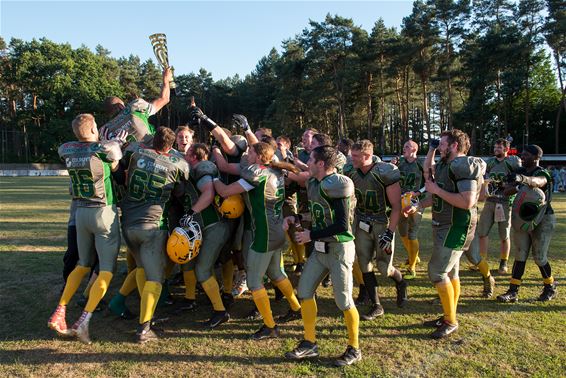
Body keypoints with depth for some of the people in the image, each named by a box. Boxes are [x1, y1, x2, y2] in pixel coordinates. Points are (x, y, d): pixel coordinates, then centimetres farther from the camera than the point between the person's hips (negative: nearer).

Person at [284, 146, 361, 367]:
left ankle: (354, 349, 22)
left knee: (343, 301, 1)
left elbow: (342, 226, -23)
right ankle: (310, 344, 23)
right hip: (320, 249, 9)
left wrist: (311, 235, -18)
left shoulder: (336, 186, -20)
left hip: (339, 249, -9)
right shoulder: (314, 184, 7)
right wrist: (295, 219, 5)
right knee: (304, 291, 9)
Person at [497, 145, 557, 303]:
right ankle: (513, 291, 9)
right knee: (520, 256, 6)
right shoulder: (521, 171, 5)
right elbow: (506, 191, -3)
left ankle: (550, 287, 29)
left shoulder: (543, 174, -15)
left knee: (539, 257, 4)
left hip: (542, 220, -6)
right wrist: (516, 186, -26)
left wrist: (522, 178, -63)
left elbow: (536, 181, -41)